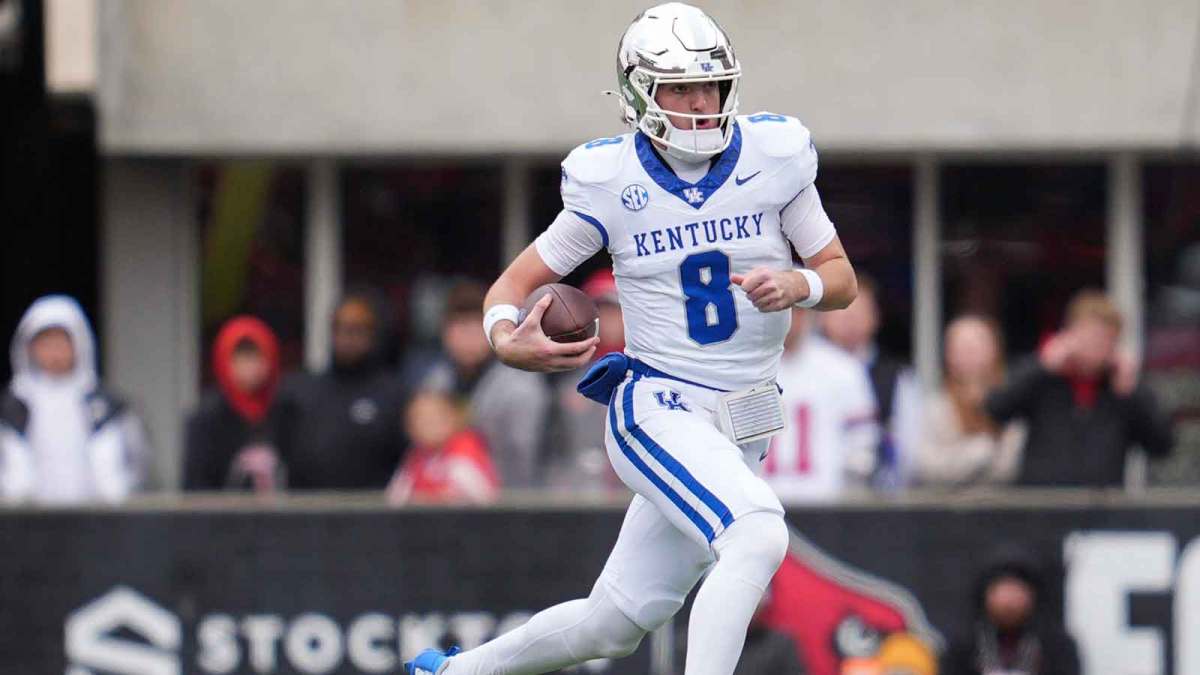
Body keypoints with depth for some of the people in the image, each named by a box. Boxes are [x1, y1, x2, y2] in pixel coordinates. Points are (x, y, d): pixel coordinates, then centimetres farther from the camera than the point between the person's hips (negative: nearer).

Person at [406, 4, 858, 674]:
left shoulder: (772, 157, -1)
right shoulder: (611, 182, -6)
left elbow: (842, 279, 5)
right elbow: (518, 280, 1)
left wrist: (799, 285, -19)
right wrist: (509, 340, -21)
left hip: (742, 432, 4)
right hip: (656, 411, -4)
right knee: (757, 537, -33)